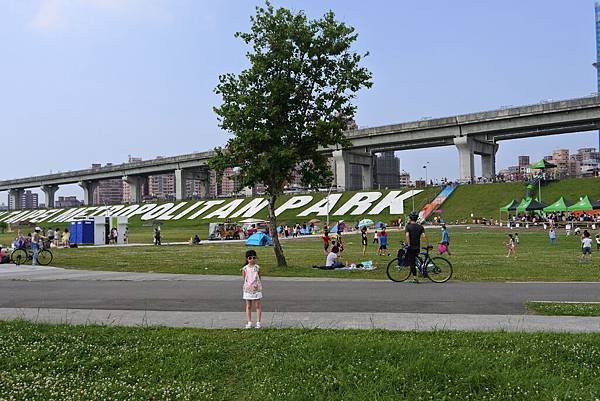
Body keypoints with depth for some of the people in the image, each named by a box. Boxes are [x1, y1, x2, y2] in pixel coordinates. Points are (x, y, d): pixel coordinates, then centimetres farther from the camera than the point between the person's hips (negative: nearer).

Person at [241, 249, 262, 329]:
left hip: (256, 289, -1)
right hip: (247, 289, 1)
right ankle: (249, 322, 16)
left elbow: (259, 277, 4)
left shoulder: (257, 267, -2)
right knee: (248, 306, 7)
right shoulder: (245, 268, -2)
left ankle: (258, 322, 10)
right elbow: (244, 279, 7)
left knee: (257, 305, 3)